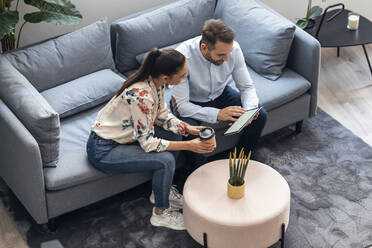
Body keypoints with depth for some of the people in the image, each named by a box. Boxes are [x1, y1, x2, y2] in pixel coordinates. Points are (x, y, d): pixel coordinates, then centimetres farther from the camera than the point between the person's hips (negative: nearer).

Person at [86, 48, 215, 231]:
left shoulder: (156, 82, -8)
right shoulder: (141, 96, -34)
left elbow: (161, 114, 8)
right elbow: (148, 143, -26)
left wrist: (187, 128, -6)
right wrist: (188, 146, -23)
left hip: (122, 135, 9)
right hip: (103, 150, -9)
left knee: (174, 134, 6)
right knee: (166, 160, -21)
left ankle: (161, 191, 21)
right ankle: (161, 213, 3)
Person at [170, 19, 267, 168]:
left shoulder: (233, 48, -24)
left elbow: (247, 87, -10)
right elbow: (181, 105, -32)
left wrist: (250, 109, -32)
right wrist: (217, 114, -43)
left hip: (220, 94, 4)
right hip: (189, 102, -4)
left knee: (260, 116, -13)